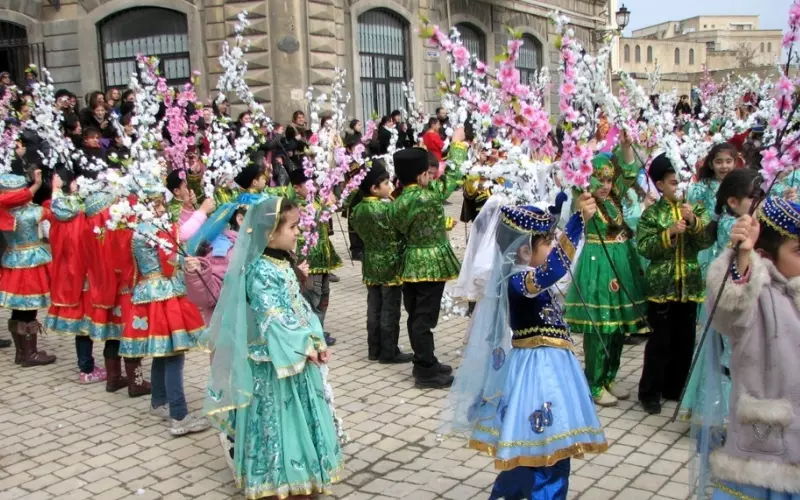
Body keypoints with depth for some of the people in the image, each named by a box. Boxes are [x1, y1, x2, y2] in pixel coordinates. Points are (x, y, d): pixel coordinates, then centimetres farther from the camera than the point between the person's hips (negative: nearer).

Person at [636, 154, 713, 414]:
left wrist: (694, 222, -17)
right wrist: (669, 232, -20)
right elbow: (643, 247, -11)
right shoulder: (651, 213, -3)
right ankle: (650, 392, 9)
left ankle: (676, 388, 25)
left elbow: (706, 242, -2)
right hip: (661, 285, -4)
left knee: (685, 340, 11)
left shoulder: (696, 209, 6)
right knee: (660, 341, -1)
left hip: (689, 284, 4)